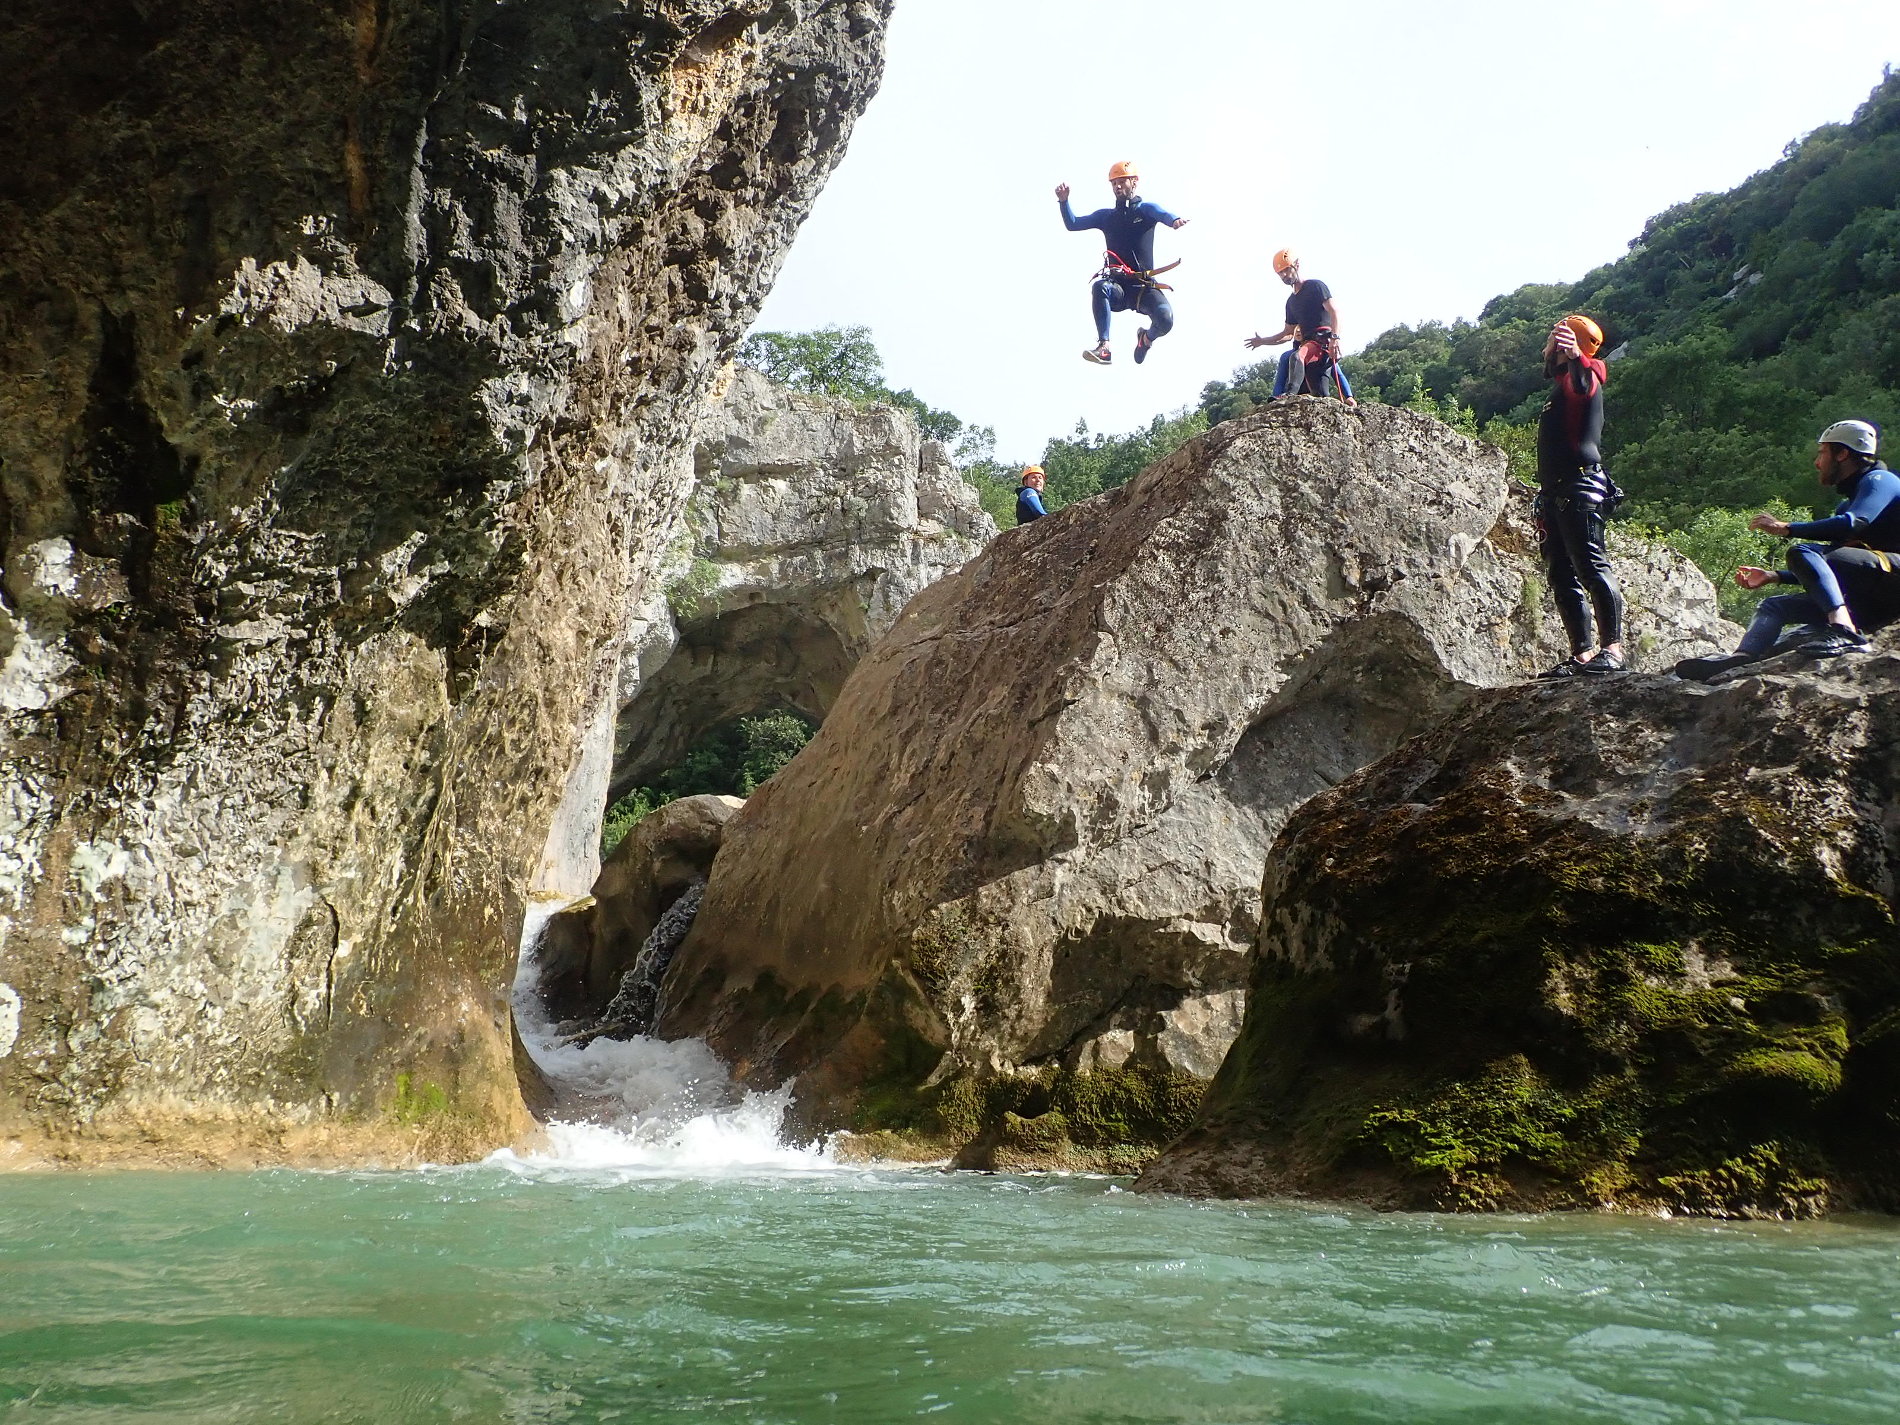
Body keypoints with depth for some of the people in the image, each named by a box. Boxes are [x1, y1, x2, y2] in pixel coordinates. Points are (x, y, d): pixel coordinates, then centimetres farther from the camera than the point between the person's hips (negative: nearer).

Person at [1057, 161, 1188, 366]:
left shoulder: (1145, 209, 9)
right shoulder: (1106, 216, 17)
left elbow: (1162, 214, -15)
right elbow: (1073, 224, 12)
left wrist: (1175, 220, -39)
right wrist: (1064, 201, -6)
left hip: (1144, 286, -1)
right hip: (1117, 284, 1)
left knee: (1166, 321, -27)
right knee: (1100, 286, -36)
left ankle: (1146, 338, 11)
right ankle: (1104, 347, -35)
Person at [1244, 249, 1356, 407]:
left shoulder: (1316, 286, 2)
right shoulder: (1291, 302, 24)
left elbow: (1334, 311, -12)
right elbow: (1288, 334, 30)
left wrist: (1335, 337, -27)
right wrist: (1263, 341, 23)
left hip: (1323, 341, -9)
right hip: (1306, 343, 9)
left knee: (1296, 357, -38)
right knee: (1319, 395, 2)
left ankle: (1290, 394, -57)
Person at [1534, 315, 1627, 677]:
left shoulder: (1582, 377, -3)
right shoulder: (1561, 384, 25)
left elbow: (1583, 385, -29)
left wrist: (1576, 356, -49)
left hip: (1579, 487, -10)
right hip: (1554, 492, 10)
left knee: (1592, 567, -16)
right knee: (1563, 578, 5)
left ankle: (1612, 648, -20)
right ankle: (1582, 654, 5)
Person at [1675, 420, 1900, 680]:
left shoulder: (1879, 480, 0)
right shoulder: (1846, 504, 28)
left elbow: (1854, 523, -22)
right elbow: (1828, 572, 27)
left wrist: (1786, 528, -16)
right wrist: (1773, 576, 21)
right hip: (1872, 600, 9)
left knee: (1803, 553, -26)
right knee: (1775, 606, 5)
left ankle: (1844, 631, -44)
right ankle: (1739, 659, -22)